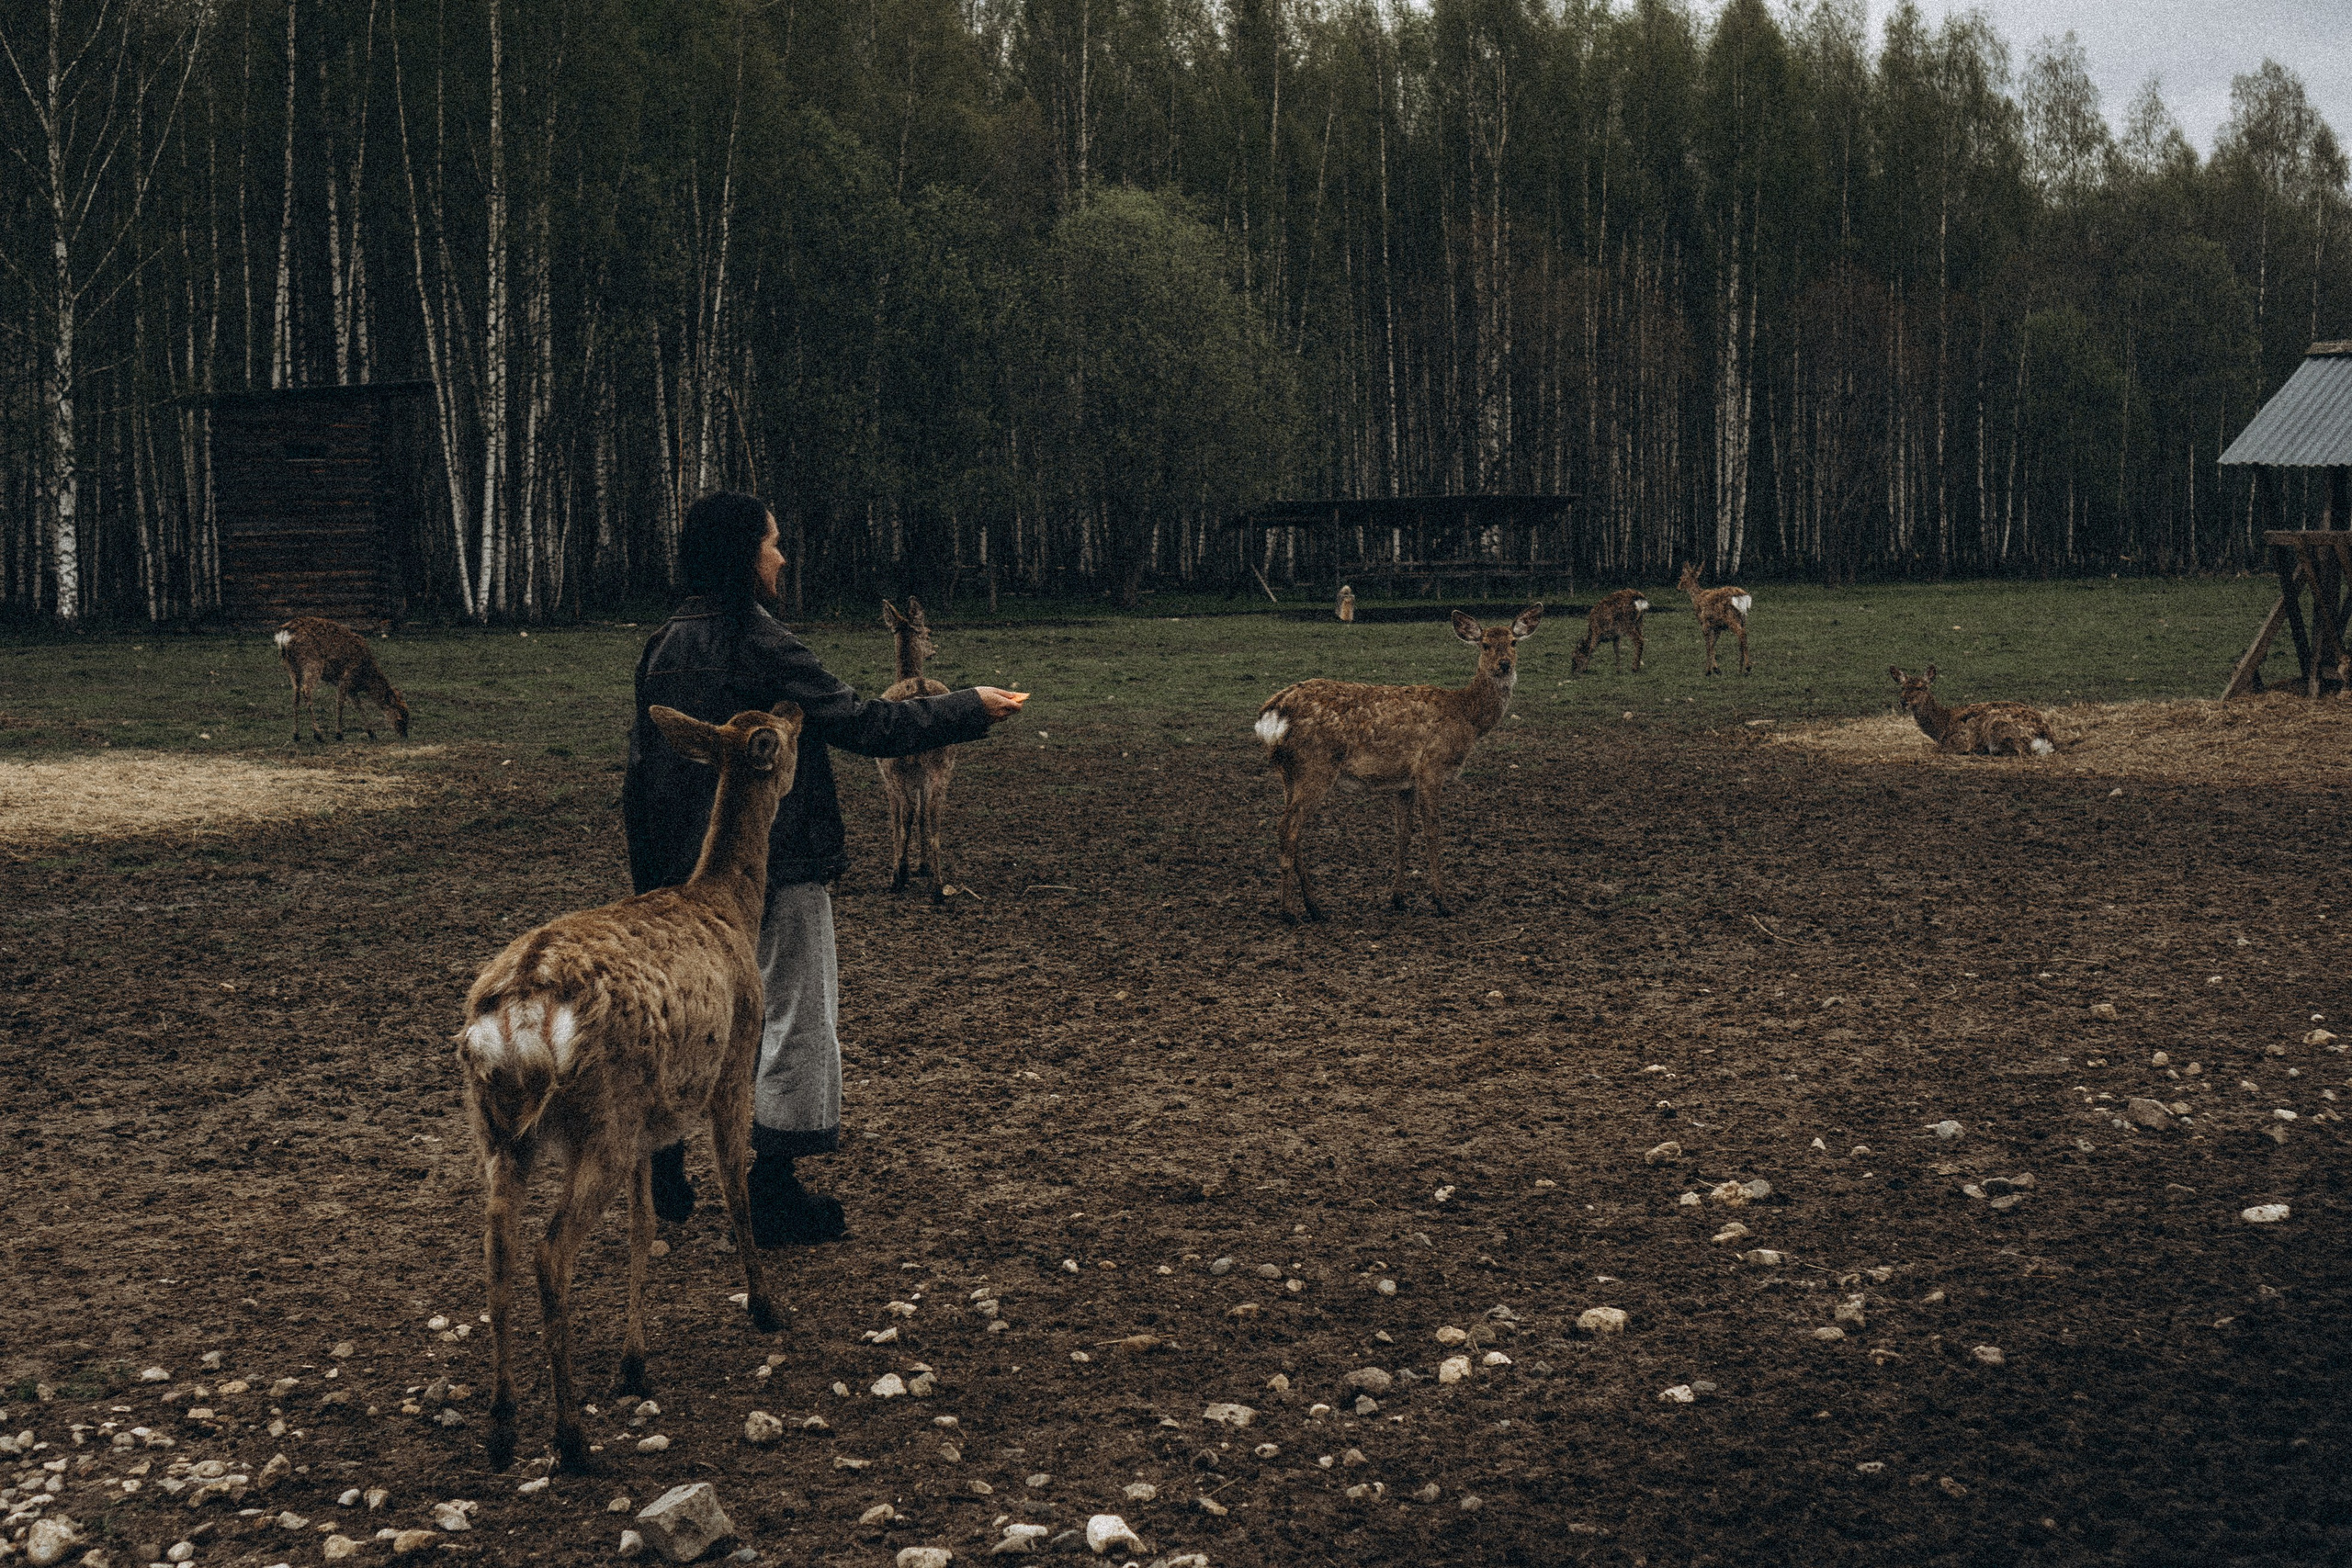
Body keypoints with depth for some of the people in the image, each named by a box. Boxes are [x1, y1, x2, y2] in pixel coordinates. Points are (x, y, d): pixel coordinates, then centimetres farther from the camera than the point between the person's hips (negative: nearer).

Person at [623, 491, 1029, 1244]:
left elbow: (643, 766, 11)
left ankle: (662, 1168, 22)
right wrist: (969, 708, -8)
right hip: (773, 866, -7)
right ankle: (773, 1193, 5)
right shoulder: (758, 644, -17)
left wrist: (651, 871, 19)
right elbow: (858, 724, -17)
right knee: (795, 1014, 2)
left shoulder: (664, 646, 6)